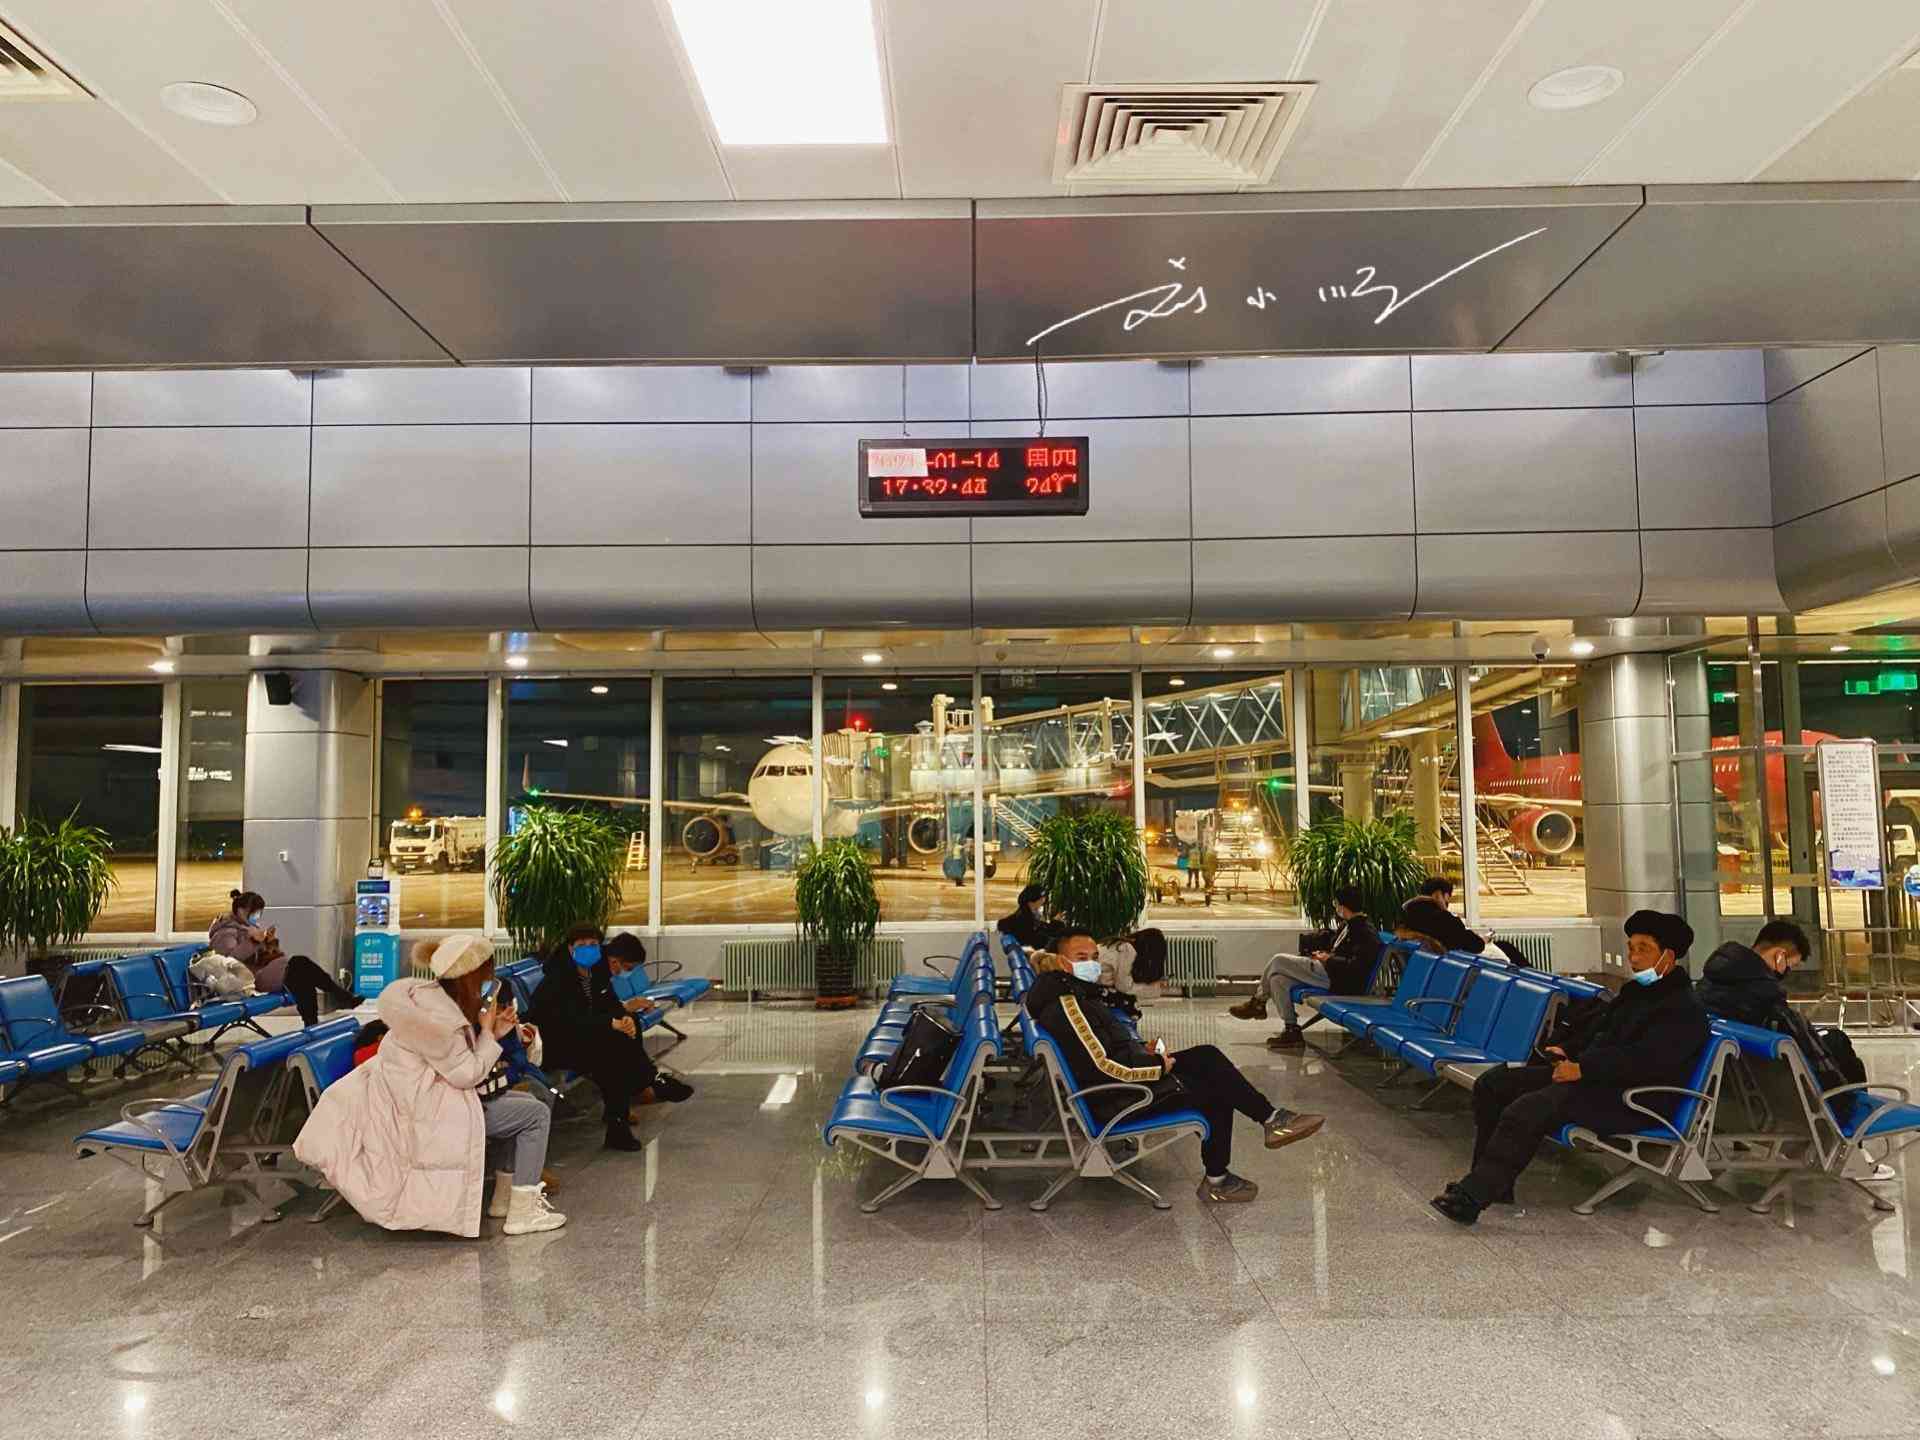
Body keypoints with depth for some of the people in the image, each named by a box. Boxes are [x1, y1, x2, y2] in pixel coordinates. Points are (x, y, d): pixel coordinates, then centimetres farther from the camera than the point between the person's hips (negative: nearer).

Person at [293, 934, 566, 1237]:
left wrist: (494, 1033, -1)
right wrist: (487, 1032, -13)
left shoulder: (441, 999, 5)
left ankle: (505, 1196, 19)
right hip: (424, 1112, -10)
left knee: (525, 1101, 16)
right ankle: (522, 1213, -6)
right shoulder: (439, 1016, -25)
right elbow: (466, 1074, -22)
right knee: (536, 1114, -11)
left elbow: (461, 1061, 10)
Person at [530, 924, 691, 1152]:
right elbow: (573, 1020, -30)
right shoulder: (558, 979, -19)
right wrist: (613, 1024, -40)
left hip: (583, 1032, 8)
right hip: (555, 1045, -8)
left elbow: (611, 1003, 3)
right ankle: (654, 1080, -17)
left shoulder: (598, 970, 4)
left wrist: (625, 1018, -21)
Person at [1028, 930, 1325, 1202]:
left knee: (1207, 1057, 3)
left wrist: (1144, 1053, 3)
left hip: (1126, 1076, 10)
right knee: (1216, 1089, -9)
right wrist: (1159, 1065, -15)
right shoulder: (1066, 1006, -23)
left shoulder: (1077, 993, 10)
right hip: (1116, 1100, -10)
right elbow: (1103, 1067, -27)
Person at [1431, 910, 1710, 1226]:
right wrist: (1568, 1050, 7)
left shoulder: (1685, 1009, -11)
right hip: (1594, 1079, 10)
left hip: (1630, 1102, -10)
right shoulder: (1638, 991, 20)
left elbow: (1644, 1060, -23)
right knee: (1491, 1084, 1)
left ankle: (1473, 1196, -25)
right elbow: (1599, 1028, 27)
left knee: (1525, 1111, -30)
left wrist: (1582, 1069, -24)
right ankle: (1493, 1181, 2)